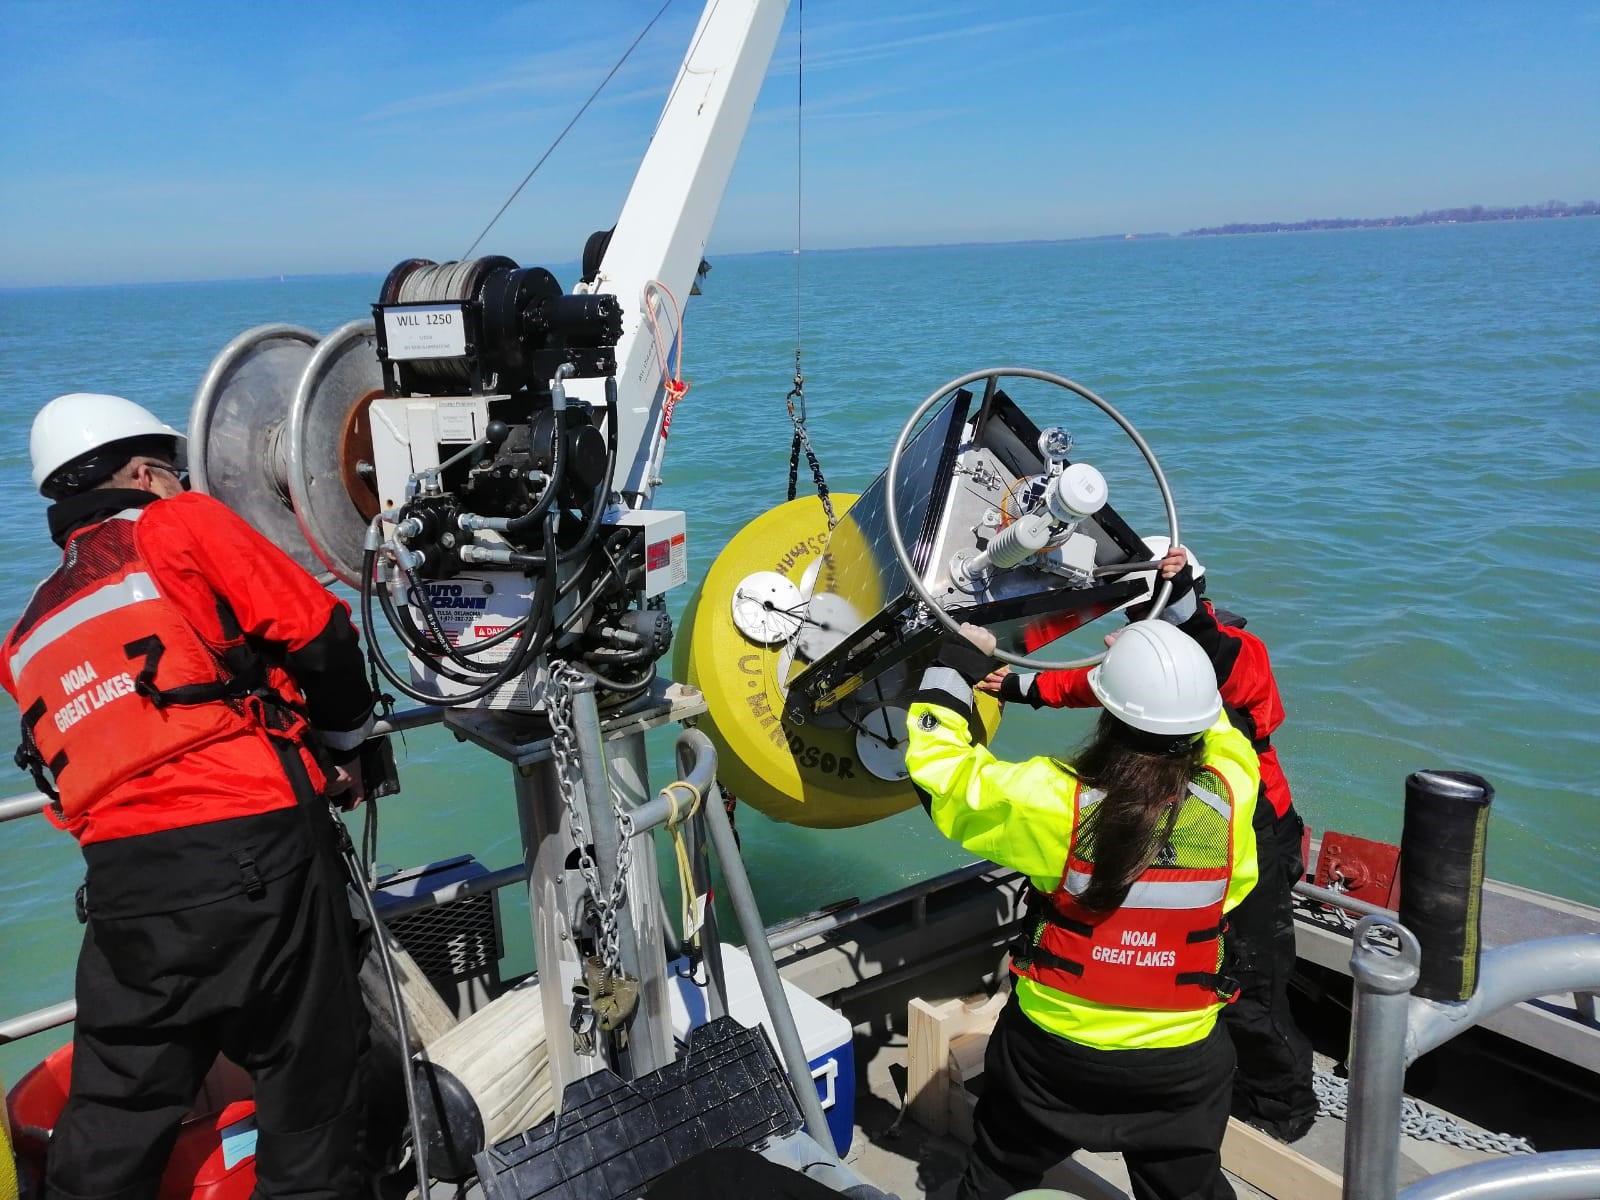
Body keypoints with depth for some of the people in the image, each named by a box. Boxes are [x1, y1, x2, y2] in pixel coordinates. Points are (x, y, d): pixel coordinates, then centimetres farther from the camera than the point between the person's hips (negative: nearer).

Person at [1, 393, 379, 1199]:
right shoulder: (179, 526, 3)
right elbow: (318, 633, -3)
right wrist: (345, 745, 14)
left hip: (118, 877, 6)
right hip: (252, 842, -6)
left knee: (112, 1117, 17)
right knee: (307, 1080, 8)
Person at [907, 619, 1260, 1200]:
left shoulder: (1053, 801, -25)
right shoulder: (1229, 799, -17)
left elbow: (938, 761, -12)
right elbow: (1219, 732, 7)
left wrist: (955, 663, -1)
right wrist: (1166, 667, 15)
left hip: (1053, 1049, -2)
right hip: (1183, 1063, 2)